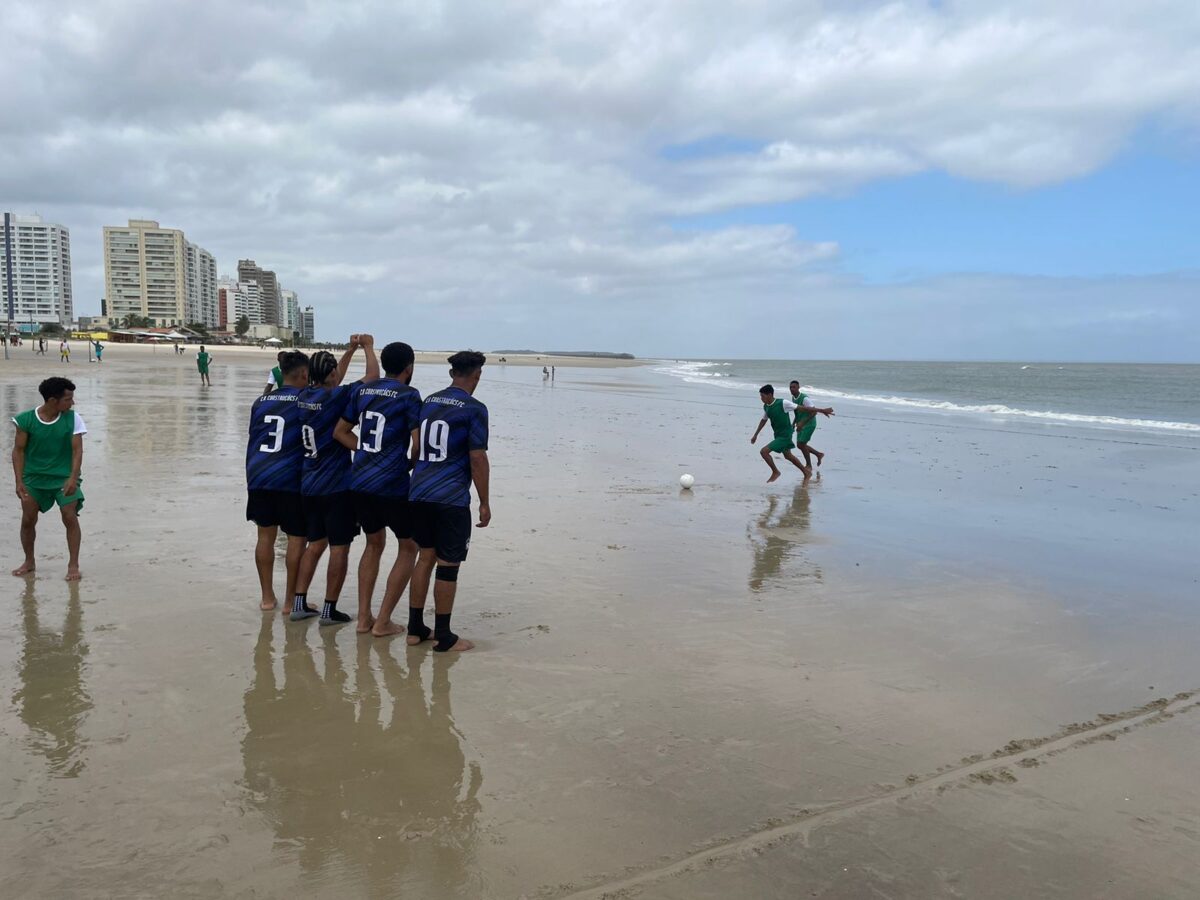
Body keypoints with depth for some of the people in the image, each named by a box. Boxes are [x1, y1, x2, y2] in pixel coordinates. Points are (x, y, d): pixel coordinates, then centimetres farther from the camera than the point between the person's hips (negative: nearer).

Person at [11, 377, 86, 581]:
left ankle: (73, 564, -1)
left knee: (70, 517, -10)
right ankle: (29, 562, 25)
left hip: (64, 477, -1)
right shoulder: (26, 419, -10)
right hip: (34, 476, 1)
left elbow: (77, 450, -10)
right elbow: (19, 450, -3)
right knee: (28, 520, 5)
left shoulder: (72, 419, -9)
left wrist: (73, 478, -22)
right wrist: (19, 481, -10)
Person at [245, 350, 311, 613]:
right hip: (291, 480, -5)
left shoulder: (261, 401, 14)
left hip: (258, 476, 6)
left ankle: (267, 597, 19)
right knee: (297, 538, 4)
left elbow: (252, 443, 19)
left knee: (265, 535, 12)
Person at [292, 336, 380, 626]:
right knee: (339, 547, 2)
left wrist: (351, 350, 25)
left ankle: (299, 603, 16)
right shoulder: (336, 397, -16)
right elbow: (373, 376, -12)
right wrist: (368, 347, 4)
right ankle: (330, 609, 6)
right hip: (337, 486, -7)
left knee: (315, 544, 16)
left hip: (309, 485, 7)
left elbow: (331, 383, 25)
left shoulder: (305, 396, 5)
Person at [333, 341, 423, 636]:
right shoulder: (408, 395, -8)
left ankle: (364, 617, 20)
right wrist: (411, 466, 5)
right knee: (408, 547, 10)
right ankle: (382, 622, 8)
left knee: (374, 544, 22)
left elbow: (340, 432, 14)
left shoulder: (362, 391, 10)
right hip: (393, 484, -6)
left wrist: (367, 452, 13)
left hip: (360, 482, 6)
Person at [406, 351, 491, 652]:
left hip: (419, 493, 7)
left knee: (425, 557, 16)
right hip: (452, 498, -7)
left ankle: (415, 628, 21)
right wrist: (484, 503, -4)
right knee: (448, 565, 1)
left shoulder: (428, 402, 13)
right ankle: (443, 637, 8)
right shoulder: (474, 409, -8)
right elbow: (477, 459, -11)